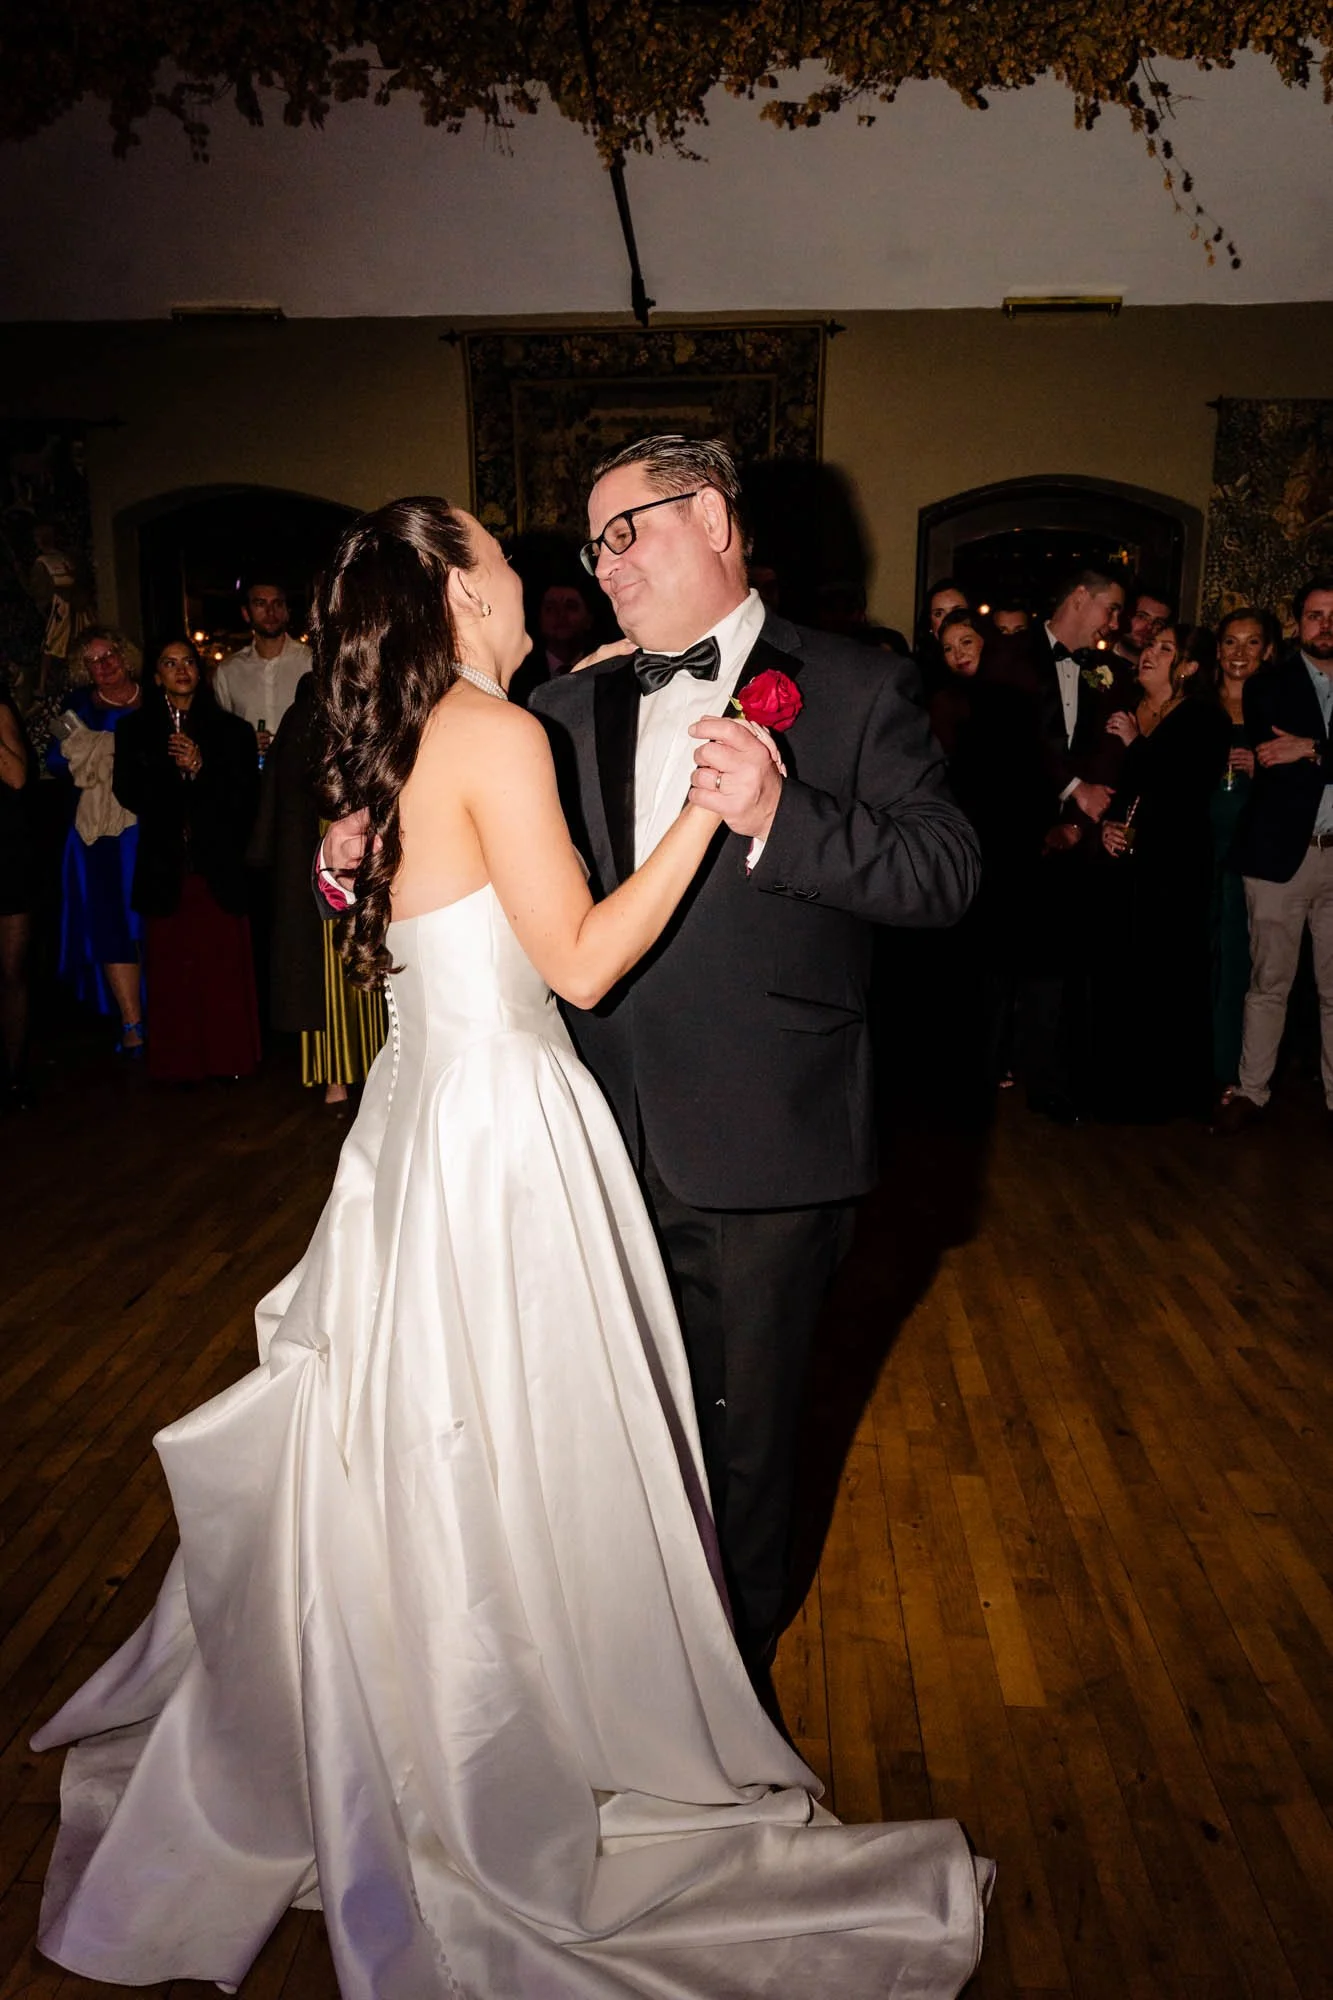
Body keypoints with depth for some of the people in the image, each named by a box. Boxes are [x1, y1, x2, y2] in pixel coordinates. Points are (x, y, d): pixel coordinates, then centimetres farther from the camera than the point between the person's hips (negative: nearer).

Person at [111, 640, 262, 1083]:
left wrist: (201, 768, -11)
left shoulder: (228, 729, 8)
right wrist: (172, 768, -9)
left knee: (225, 961, -2)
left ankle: (229, 1058, 9)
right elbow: (127, 792, 4)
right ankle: (179, 1063, 9)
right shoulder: (135, 729, 12)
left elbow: (246, 792, 1)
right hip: (164, 865, 1)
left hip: (218, 862, -1)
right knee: (171, 966, 0)